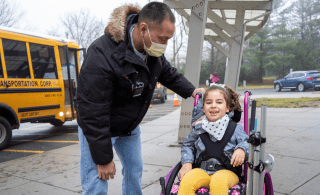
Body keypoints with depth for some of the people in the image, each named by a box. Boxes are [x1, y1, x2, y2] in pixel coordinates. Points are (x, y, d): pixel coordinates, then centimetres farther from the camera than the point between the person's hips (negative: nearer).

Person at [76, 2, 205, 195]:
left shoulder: (154, 51, -10)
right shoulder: (102, 55, -34)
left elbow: (169, 74, 14)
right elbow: (93, 113, -30)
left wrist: (191, 91, 0)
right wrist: (104, 159, -23)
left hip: (130, 127, 7)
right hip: (99, 129, -7)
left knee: (135, 172, 19)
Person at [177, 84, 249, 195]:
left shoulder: (235, 129, 3)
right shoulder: (199, 128, 8)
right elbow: (187, 145, 20)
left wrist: (241, 149, -22)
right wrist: (187, 163, 4)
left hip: (227, 171, -2)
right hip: (202, 170, 2)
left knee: (218, 183, -37)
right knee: (186, 181, -29)